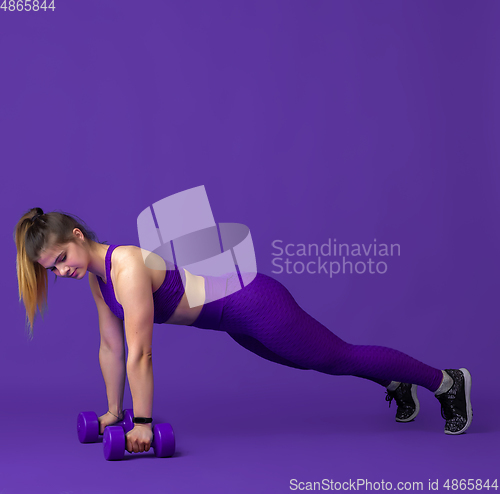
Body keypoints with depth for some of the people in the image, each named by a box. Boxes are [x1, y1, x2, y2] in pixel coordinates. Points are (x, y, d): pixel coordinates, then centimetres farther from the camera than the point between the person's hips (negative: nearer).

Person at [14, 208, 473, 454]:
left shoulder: (126, 266, -28)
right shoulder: (98, 275, -1)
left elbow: (139, 354, -27)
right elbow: (111, 347, 9)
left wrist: (143, 424, -21)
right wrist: (114, 411, 14)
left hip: (252, 303, -8)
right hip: (234, 319, 8)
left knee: (340, 358, 4)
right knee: (312, 361, 26)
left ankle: (447, 380, 22)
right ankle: (396, 384, 49)